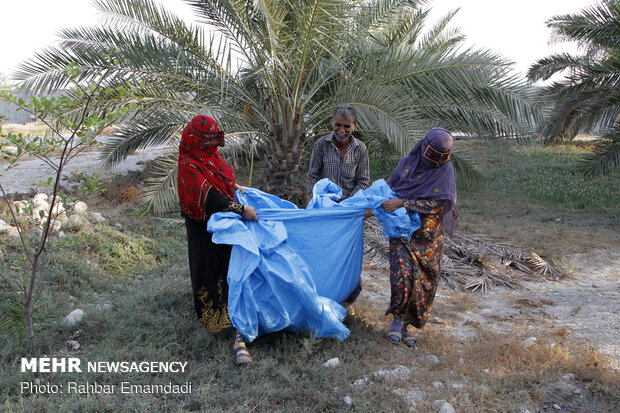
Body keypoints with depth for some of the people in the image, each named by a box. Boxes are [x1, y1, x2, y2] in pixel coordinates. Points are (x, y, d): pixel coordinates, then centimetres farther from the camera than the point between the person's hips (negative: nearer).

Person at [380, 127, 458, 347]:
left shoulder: (445, 170, -2)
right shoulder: (408, 162, 3)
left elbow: (437, 204, -12)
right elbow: (389, 187, 16)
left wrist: (402, 203, -19)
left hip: (428, 234, 0)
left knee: (425, 280, 3)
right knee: (404, 271, -18)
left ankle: (404, 324, 17)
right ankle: (399, 319, -1)